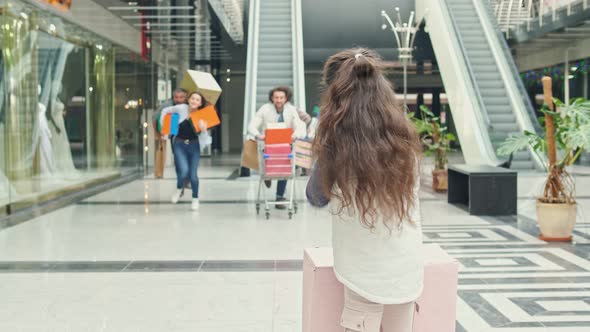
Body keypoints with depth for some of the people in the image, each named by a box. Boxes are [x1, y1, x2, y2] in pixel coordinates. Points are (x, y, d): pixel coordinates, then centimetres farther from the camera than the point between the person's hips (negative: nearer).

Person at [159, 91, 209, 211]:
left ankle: (195, 199, 22)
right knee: (183, 171, -18)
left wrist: (203, 129, -25)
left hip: (194, 145, 1)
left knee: (193, 174, -1)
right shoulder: (181, 108, -8)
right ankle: (179, 189, 16)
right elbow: (165, 111, 7)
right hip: (179, 144, -1)